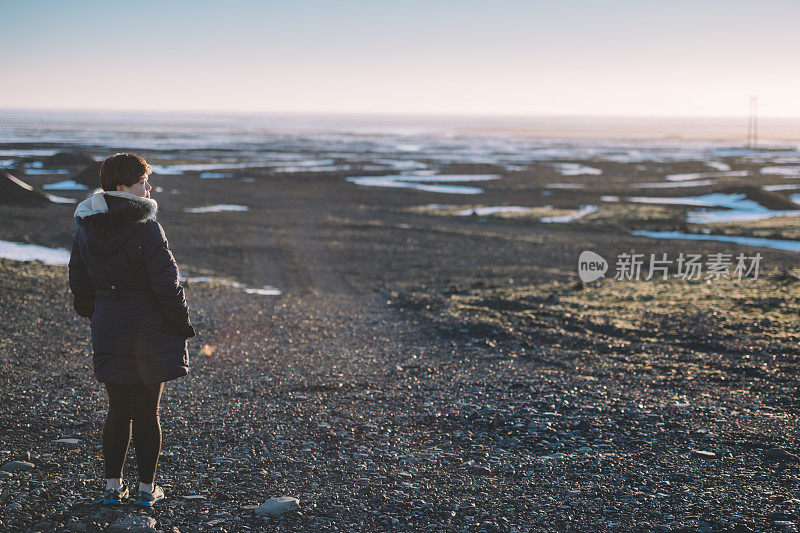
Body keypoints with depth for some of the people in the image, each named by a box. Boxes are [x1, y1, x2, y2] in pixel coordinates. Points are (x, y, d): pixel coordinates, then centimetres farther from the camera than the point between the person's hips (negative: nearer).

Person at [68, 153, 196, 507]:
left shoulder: (86, 228, 2)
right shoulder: (147, 229, -18)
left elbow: (79, 282, 10)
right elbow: (167, 284, -17)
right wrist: (182, 325, -5)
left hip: (108, 332, 5)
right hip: (149, 330, -5)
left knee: (118, 409, 16)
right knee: (147, 412, 7)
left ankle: (112, 486, 19)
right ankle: (146, 489, 15)